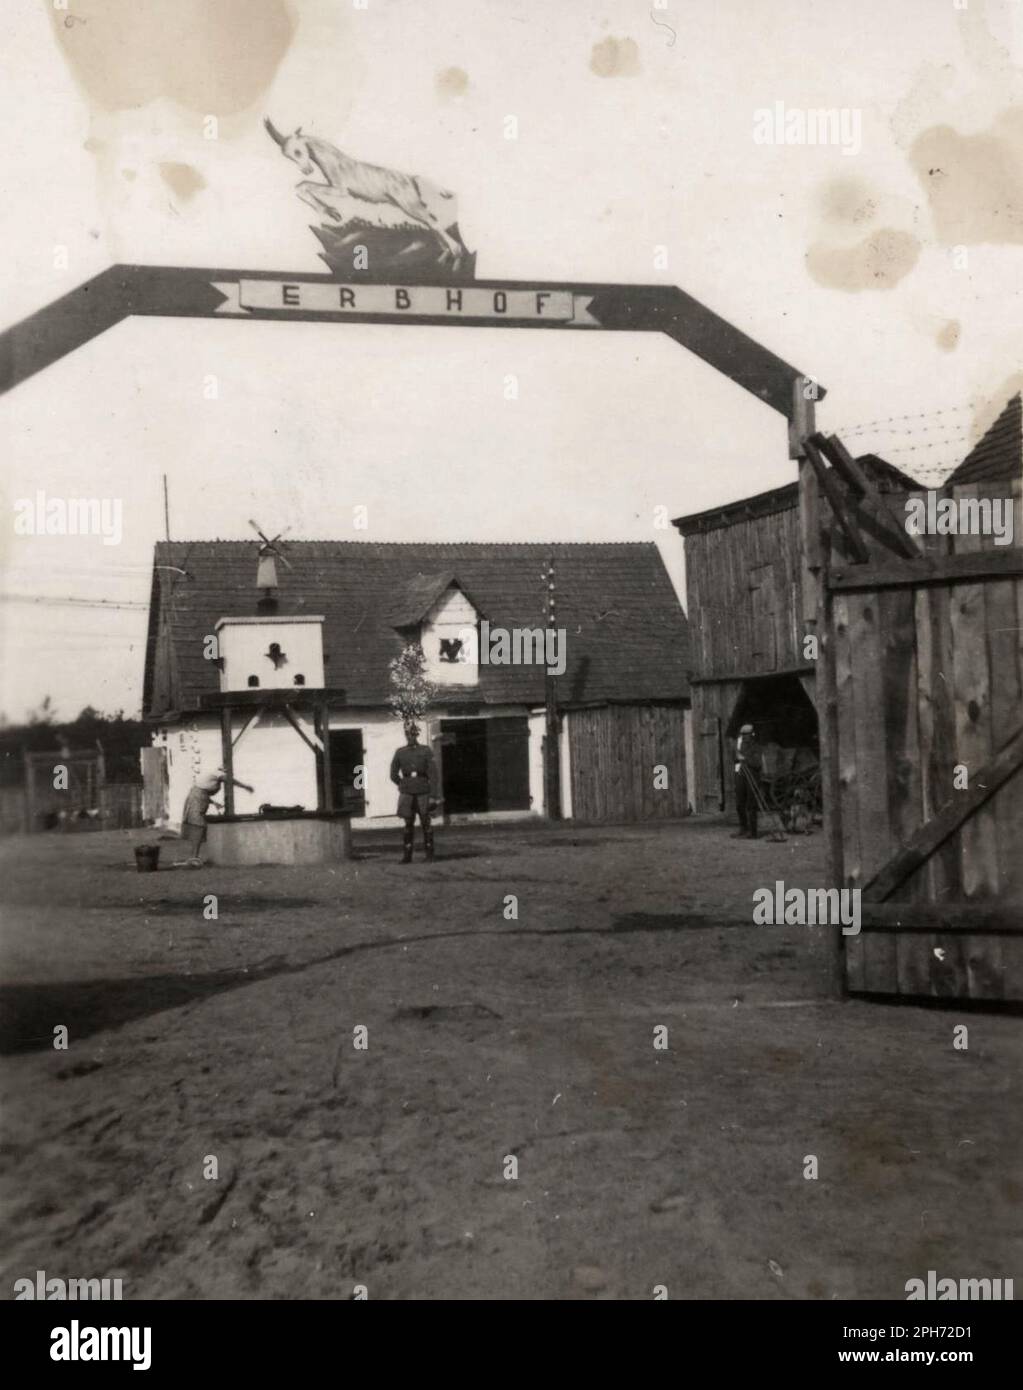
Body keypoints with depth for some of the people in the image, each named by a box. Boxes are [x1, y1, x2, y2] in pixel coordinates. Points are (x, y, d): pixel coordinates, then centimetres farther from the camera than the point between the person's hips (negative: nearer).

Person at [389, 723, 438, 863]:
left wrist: (433, 796, -10)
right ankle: (406, 855, 5)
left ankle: (429, 854, 10)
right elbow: (394, 775, 13)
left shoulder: (425, 752, -2)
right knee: (408, 824, 2)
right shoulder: (400, 753, 3)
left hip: (423, 793, -1)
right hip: (407, 794, 1)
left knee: (426, 823, 2)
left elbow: (433, 775, -5)